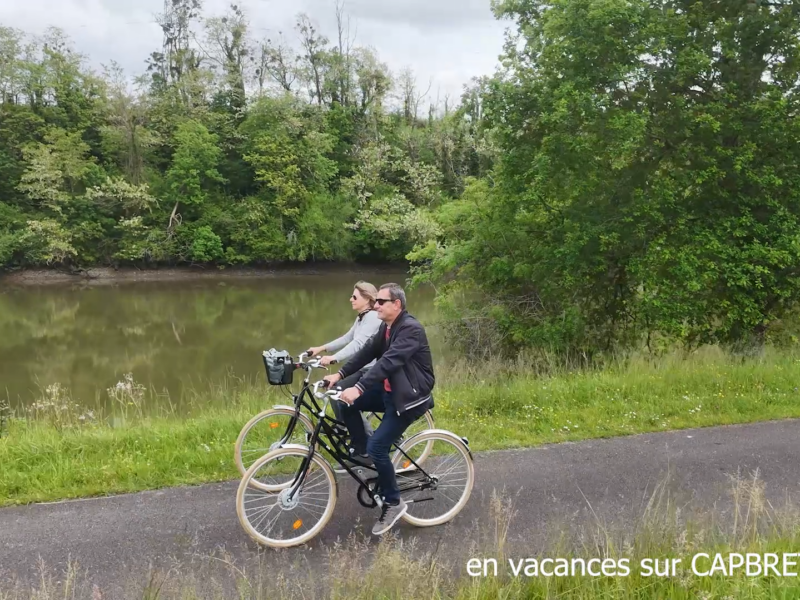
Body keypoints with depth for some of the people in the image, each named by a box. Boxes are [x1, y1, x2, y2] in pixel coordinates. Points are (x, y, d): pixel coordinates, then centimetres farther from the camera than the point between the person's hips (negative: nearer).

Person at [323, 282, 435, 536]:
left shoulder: (411, 329, -23)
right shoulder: (386, 327, 7)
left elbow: (389, 361, -34)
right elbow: (367, 352, 4)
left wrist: (359, 388, -42)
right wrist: (340, 375, -7)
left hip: (411, 397, -9)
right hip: (391, 391, 9)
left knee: (378, 447, -15)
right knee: (347, 404, -1)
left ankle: (393, 503, 4)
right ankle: (362, 451, 18)